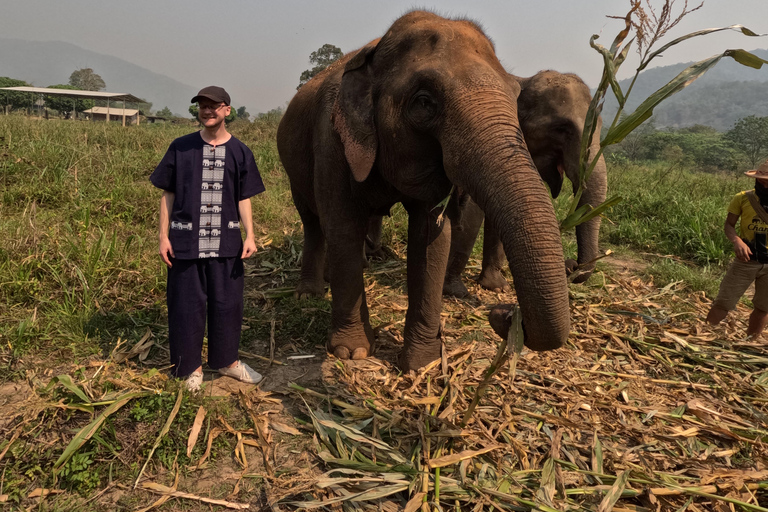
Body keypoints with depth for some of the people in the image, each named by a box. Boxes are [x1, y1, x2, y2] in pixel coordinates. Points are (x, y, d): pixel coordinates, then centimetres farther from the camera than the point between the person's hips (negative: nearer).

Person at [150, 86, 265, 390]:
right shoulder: (181, 148, 3)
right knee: (187, 305, 5)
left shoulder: (239, 153, 5)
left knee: (227, 303, 9)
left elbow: (244, 199, 6)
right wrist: (163, 236, 0)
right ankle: (191, 367, 22)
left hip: (225, 242, 1)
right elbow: (167, 194, 5)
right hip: (186, 242, -1)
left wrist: (250, 236, -5)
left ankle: (227, 360, 29)